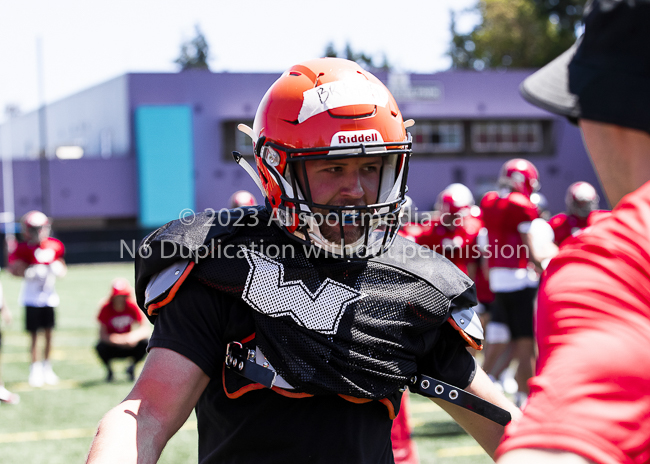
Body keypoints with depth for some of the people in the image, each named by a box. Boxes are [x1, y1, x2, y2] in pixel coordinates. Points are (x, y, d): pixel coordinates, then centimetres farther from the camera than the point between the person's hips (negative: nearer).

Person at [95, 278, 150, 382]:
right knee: (100, 347, -34)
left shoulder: (133, 307, -12)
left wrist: (135, 336, -41)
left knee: (146, 342, -26)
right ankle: (109, 370, 2)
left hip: (129, 347, 1)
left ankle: (132, 367, 5)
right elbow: (102, 334, -20)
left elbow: (145, 329, -18)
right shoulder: (106, 308, -15)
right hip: (112, 347, -1)